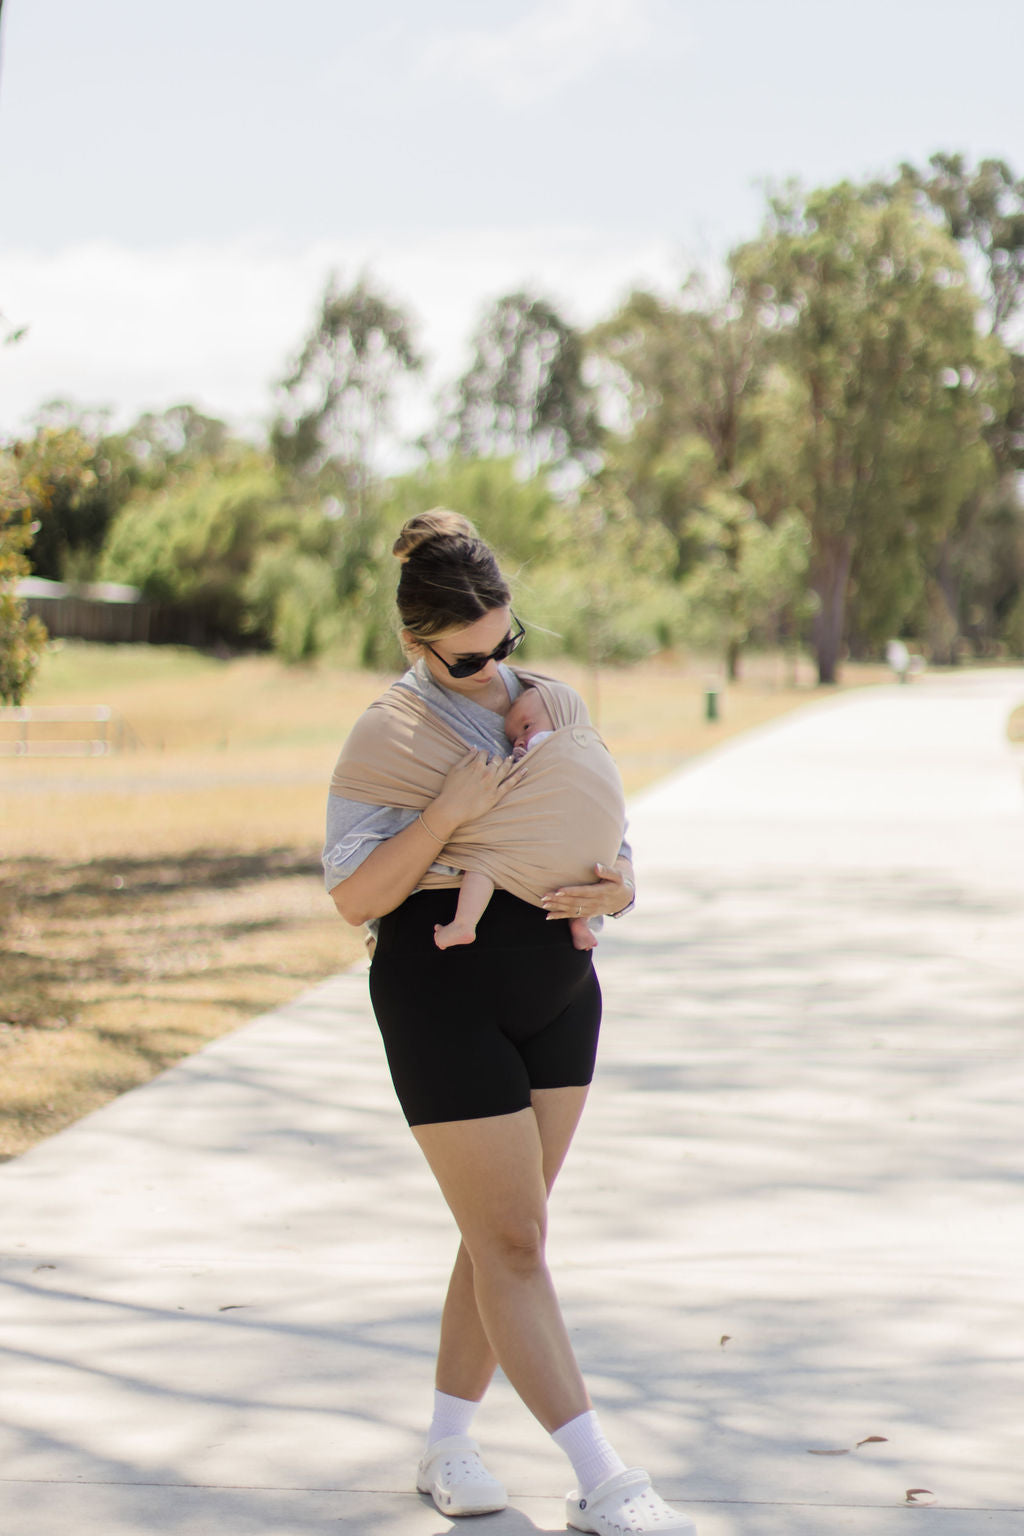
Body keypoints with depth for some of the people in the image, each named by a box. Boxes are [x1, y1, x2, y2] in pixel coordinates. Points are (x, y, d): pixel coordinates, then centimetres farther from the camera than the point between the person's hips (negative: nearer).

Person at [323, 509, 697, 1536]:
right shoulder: (390, 734, -9)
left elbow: (608, 834, 13)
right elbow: (352, 897, -12)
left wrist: (617, 889, -10)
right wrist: (448, 814, -24)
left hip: (558, 991, 6)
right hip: (446, 999, -6)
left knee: (502, 1234, 11)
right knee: (513, 1242, -5)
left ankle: (446, 1447, 25)